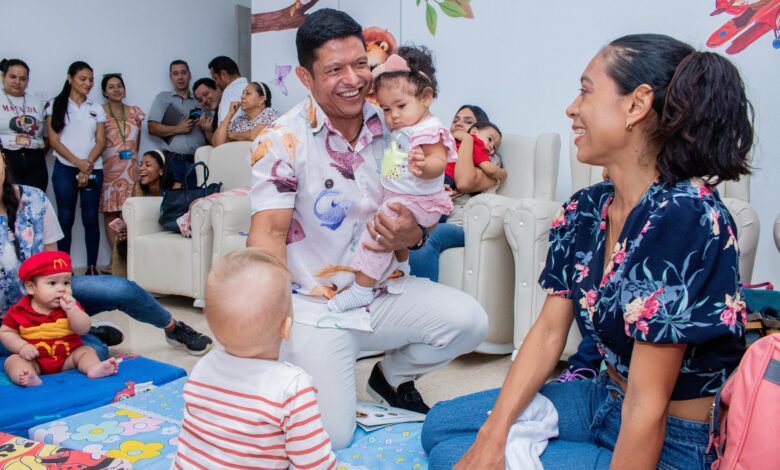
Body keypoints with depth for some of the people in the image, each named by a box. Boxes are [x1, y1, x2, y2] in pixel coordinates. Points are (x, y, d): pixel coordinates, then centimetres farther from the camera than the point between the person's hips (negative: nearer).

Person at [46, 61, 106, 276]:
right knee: (65, 218, 0)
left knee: (91, 218, 0)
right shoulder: (56, 105, 5)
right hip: (64, 169, -2)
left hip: (92, 169, 2)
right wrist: (78, 162, -13)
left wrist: (87, 165, -10)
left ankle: (92, 267, 4)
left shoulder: (96, 109, 12)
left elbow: (101, 141, 5)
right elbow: (54, 140, -2)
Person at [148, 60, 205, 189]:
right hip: (173, 160, -2)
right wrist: (178, 129, -8)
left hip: (198, 160, 2)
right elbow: (153, 128, 2)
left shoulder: (199, 101, 18)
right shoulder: (163, 97, 13)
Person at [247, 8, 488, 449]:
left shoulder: (393, 128, -1)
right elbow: (268, 233, -18)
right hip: (315, 304, -4)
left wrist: (413, 234, -20)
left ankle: (394, 376, 14)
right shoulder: (282, 140, -13)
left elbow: (420, 214, 6)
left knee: (469, 320, -17)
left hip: (385, 292, 5)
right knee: (329, 436, -14)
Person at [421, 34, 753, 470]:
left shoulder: (684, 217, -28)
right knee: (441, 426, 9)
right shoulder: (585, 210, -2)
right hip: (605, 400, 7)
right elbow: (548, 333, -1)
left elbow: (647, 404, -27)